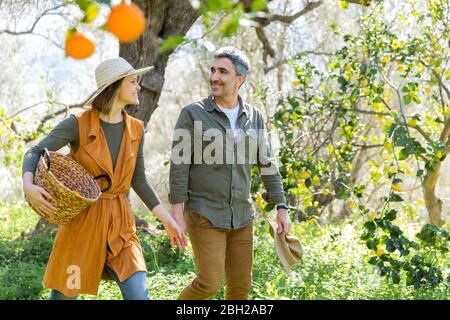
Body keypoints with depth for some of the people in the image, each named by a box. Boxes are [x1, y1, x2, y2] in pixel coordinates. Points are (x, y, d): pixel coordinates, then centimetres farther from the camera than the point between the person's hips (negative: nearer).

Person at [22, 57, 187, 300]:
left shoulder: (135, 129, 3)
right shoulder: (78, 124, -10)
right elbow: (34, 153, -10)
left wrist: (166, 219, 5)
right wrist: (28, 186, -31)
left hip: (119, 220, 3)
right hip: (82, 218, -3)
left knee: (138, 294, -12)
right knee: (65, 294, 7)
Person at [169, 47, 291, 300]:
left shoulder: (254, 117, 5)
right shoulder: (193, 114, -7)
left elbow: (267, 164, 10)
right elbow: (180, 165, -9)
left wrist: (282, 208, 5)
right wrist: (177, 215, -13)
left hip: (241, 216, 5)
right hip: (205, 215, -4)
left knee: (241, 285, 6)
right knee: (210, 283, -9)